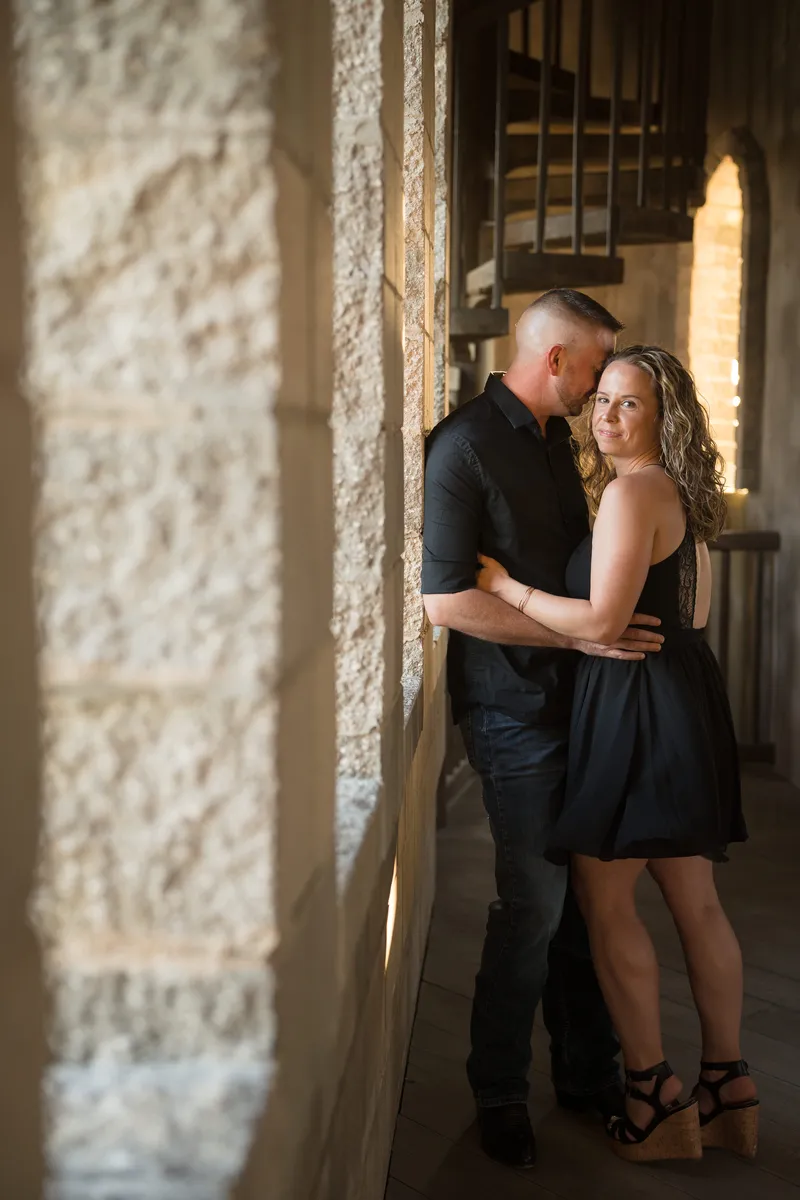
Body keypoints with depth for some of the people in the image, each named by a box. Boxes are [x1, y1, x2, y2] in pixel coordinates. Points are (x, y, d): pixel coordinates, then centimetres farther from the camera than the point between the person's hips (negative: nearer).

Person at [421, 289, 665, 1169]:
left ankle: (588, 1073, 29)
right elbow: (445, 599, -21)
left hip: (572, 700, 8)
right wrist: (580, 632, -20)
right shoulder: (464, 446, -14)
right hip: (513, 710, -8)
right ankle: (499, 1098, 18)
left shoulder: (554, 439, 14)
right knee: (534, 905, -1)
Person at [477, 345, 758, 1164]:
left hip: (636, 704, -10)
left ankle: (656, 1104, 9)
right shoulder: (678, 492, 15)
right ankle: (726, 1091, 24)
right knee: (694, 902, 14)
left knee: (605, 900, 1)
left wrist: (507, 588, -12)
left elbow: (602, 619, -21)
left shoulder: (631, 490, -15)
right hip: (684, 697, 10)